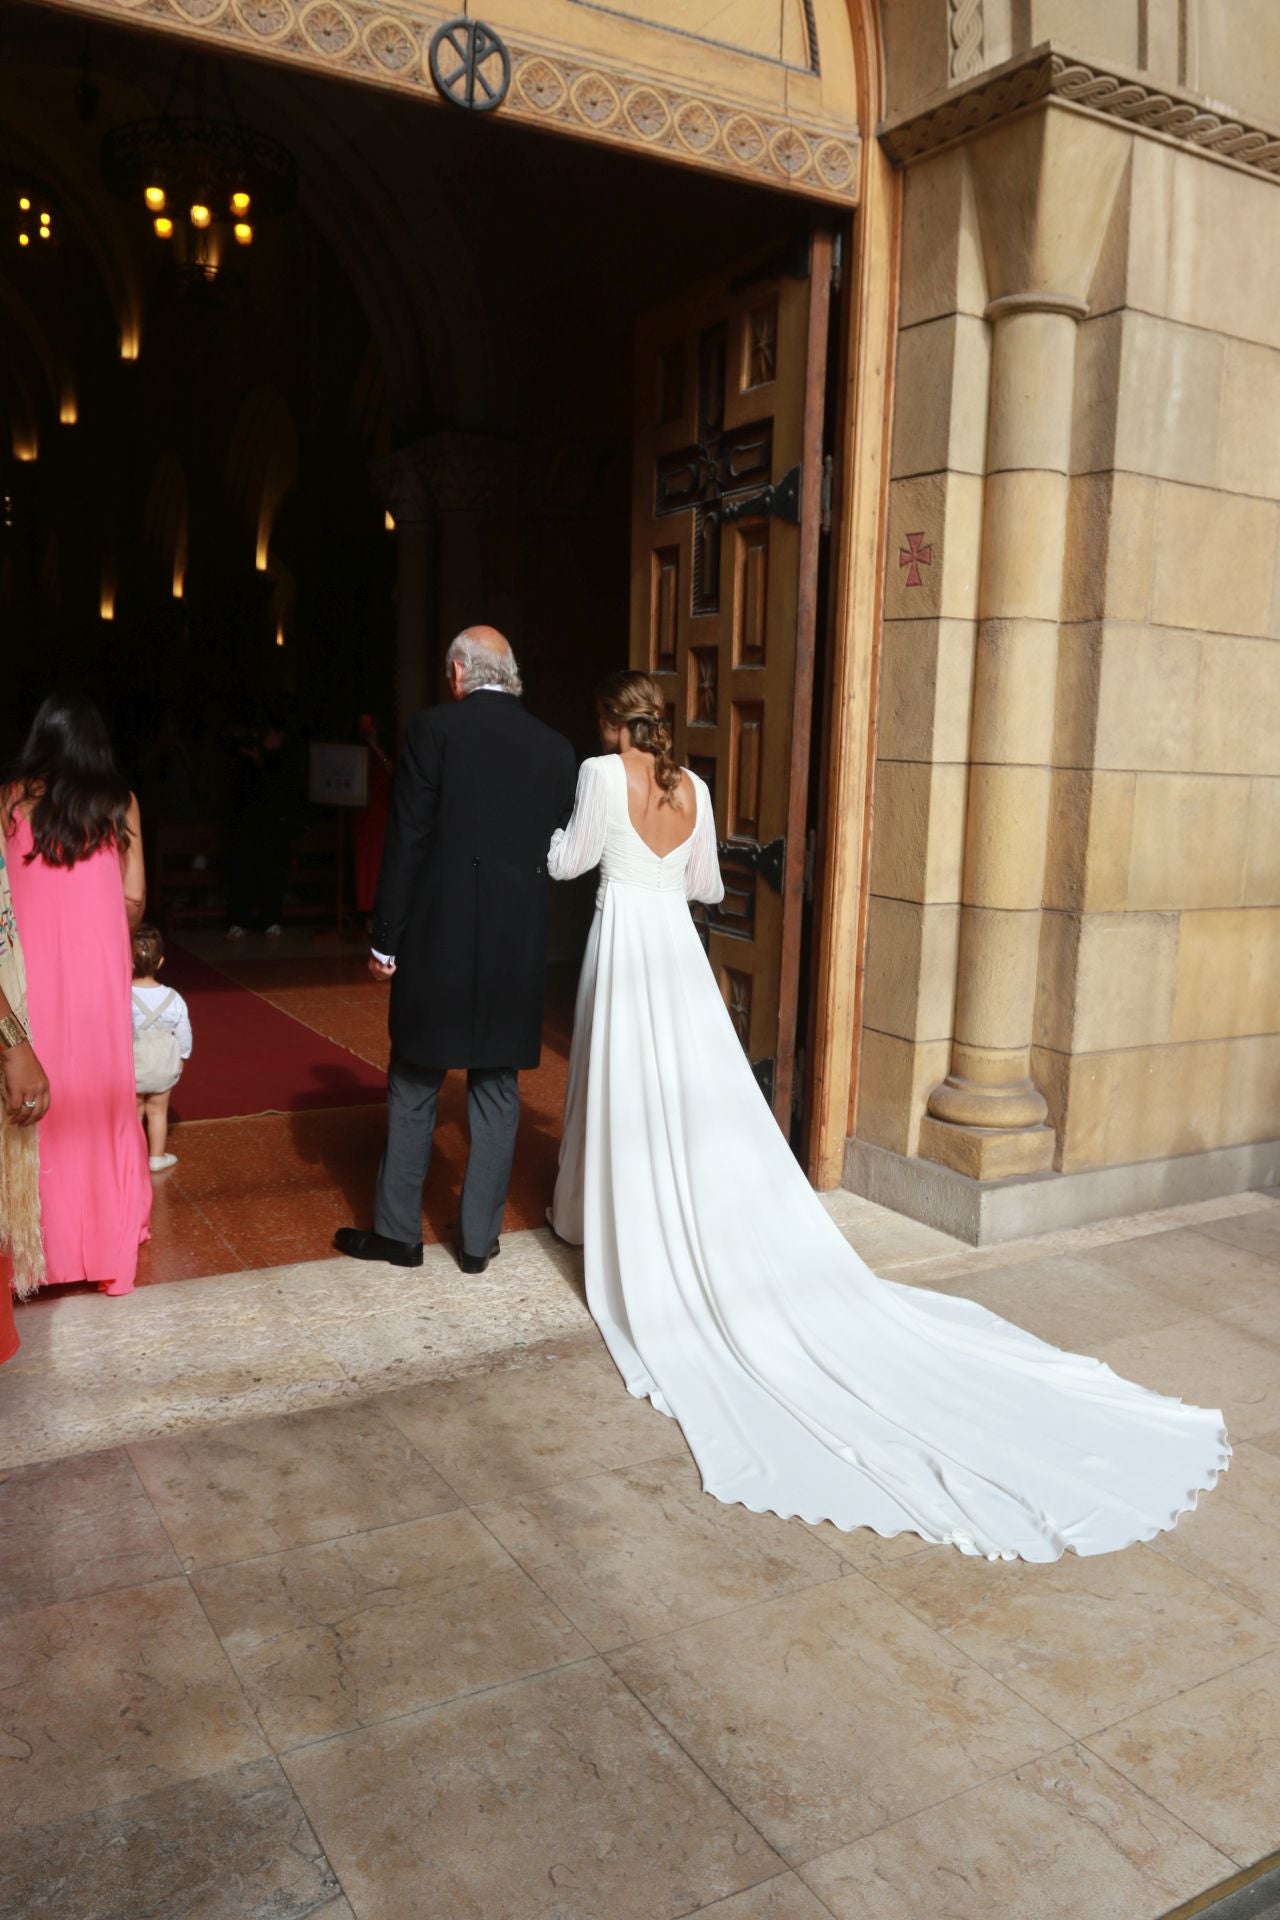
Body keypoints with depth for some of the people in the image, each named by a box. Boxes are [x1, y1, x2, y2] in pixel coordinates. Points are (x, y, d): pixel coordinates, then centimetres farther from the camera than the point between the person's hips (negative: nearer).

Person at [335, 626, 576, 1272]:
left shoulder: (432, 730, -7)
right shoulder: (554, 747, 4)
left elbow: (406, 843, -9)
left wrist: (385, 939, -3)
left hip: (438, 938, -3)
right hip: (519, 949, 3)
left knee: (413, 1089, 10)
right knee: (496, 1091, 11)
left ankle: (397, 1232, 20)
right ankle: (478, 1239, 19)